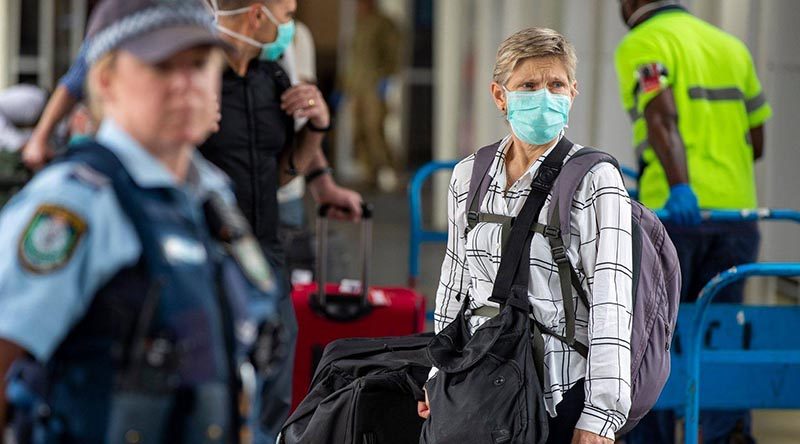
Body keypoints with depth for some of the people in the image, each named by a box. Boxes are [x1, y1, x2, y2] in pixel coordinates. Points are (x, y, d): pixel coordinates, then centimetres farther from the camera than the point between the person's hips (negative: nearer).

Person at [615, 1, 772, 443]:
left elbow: (662, 117, -20)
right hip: (735, 210, 5)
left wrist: (678, 186, -32)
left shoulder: (641, 45, -2)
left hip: (672, 212, -5)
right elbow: (755, 142, 17)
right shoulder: (731, 46, 18)